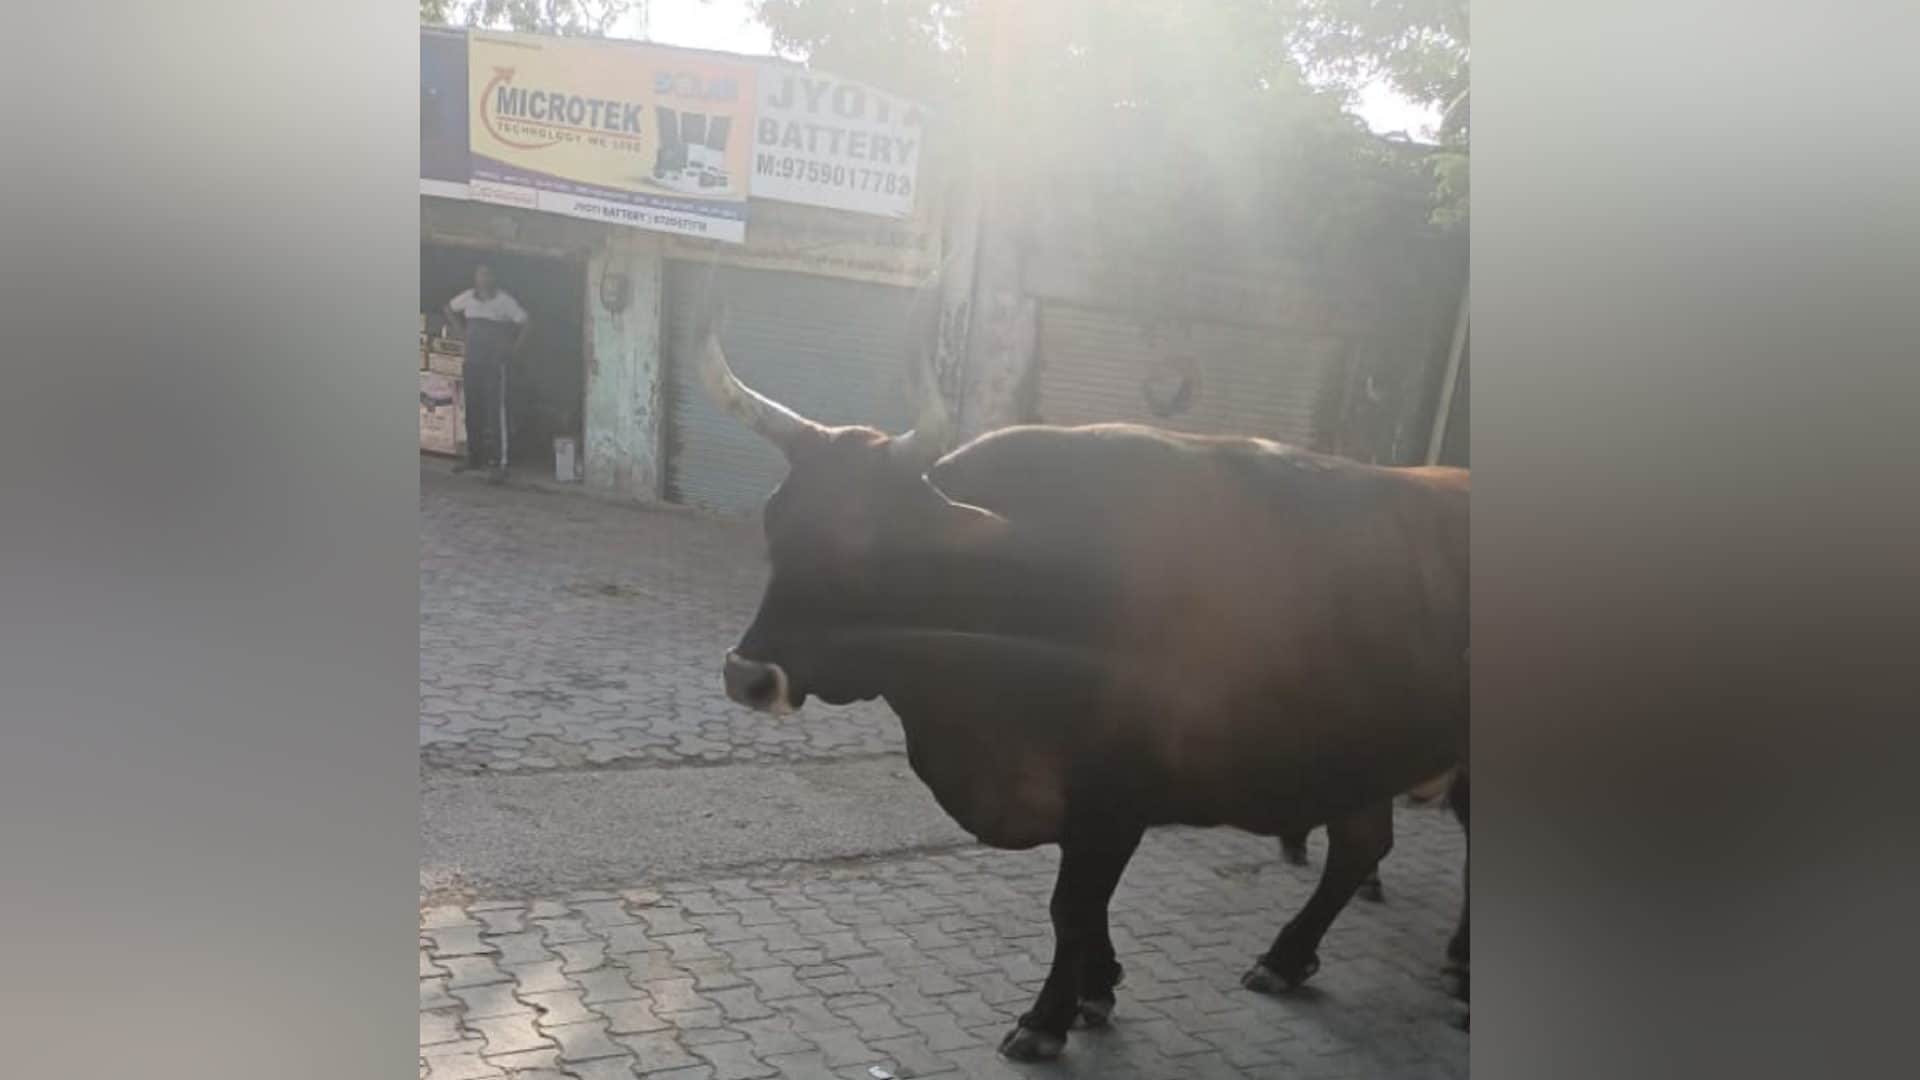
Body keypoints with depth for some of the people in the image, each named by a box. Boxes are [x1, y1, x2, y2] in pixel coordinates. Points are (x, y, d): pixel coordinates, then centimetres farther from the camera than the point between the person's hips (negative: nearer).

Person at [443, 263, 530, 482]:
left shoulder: (504, 300, -9)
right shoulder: (468, 297, 6)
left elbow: (526, 322, -9)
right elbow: (449, 308, 25)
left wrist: (513, 348, -10)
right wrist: (461, 330, 15)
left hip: (495, 364, -5)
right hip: (472, 363, 5)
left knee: (495, 412, -9)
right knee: (473, 412, 10)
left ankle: (499, 464, -9)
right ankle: (475, 458, 22)